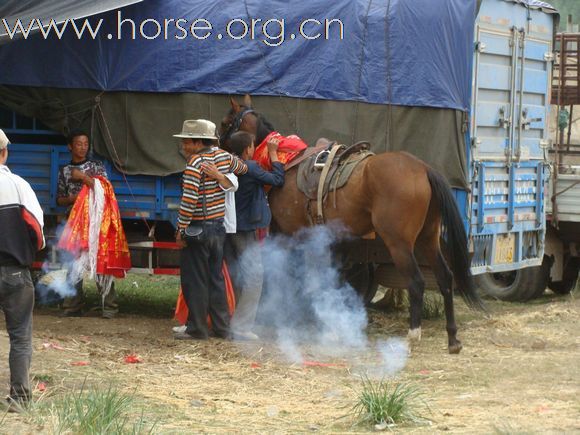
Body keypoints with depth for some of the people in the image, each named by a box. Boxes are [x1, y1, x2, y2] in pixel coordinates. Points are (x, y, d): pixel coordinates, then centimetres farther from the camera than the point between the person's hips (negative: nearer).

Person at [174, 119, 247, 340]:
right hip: (218, 227, 8)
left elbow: (189, 199, -22)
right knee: (216, 278, 15)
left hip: (197, 230, -8)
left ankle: (197, 328, 5)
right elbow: (242, 168, 25)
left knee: (194, 280, 2)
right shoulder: (224, 157, 4)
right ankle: (222, 327, 19)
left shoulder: (195, 163, -17)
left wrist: (181, 229, -16)